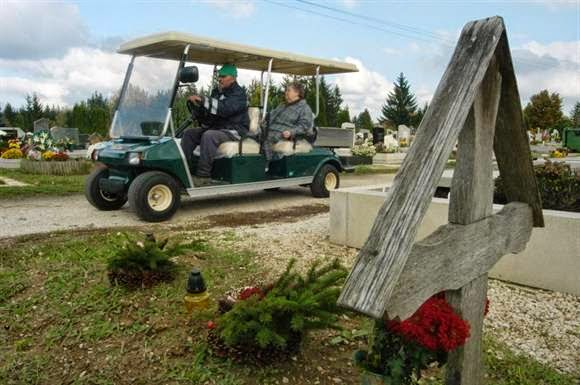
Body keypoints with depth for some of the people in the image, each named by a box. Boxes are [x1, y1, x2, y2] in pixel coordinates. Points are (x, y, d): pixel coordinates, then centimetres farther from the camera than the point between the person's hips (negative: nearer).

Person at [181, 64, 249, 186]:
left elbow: (225, 109, -28)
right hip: (216, 128, 8)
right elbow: (208, 117, 16)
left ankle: (203, 176, -31)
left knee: (209, 136, -34)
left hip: (234, 131, -8)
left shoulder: (239, 94, -9)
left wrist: (203, 100, -32)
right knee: (189, 133, -5)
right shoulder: (216, 92, 15)